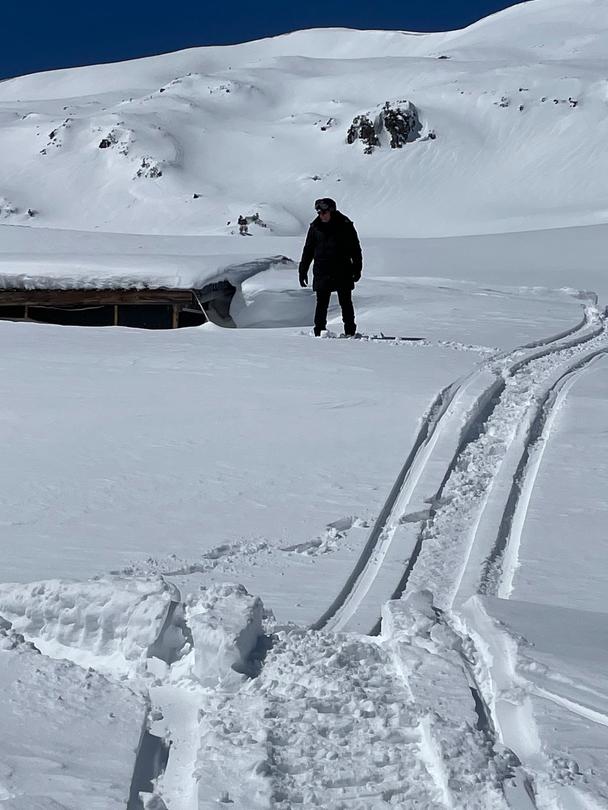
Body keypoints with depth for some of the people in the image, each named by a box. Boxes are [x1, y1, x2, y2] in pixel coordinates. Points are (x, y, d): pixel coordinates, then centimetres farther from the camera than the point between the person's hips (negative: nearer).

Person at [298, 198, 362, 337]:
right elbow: (308, 250, 11)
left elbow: (355, 248, 4)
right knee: (322, 303, -1)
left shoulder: (345, 225, -2)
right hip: (322, 272, 1)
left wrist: (357, 268, 0)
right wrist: (302, 271, 9)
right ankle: (319, 331, 4)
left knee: (346, 302, 3)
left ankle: (350, 331, 10)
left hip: (343, 272, -1)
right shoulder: (315, 227, 4)